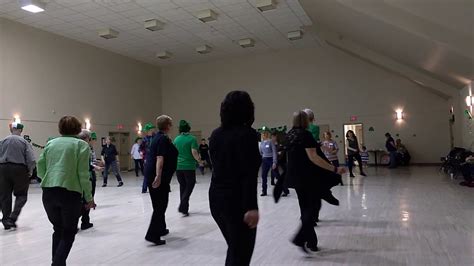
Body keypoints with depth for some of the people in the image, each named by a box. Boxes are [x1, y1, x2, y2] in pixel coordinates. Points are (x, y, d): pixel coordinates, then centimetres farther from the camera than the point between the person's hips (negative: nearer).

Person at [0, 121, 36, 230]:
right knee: (21, 195, 11)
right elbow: (31, 160, -11)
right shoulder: (24, 142, -3)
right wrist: (30, 171, 3)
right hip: (19, 169, -3)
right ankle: (12, 217, -4)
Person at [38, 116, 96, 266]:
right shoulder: (81, 144, 0)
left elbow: (40, 170, 12)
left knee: (58, 229, 20)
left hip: (48, 192, 4)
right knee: (69, 232, 9)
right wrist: (89, 198, -1)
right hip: (70, 192, -4)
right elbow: (83, 174, -7)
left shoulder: (50, 143, 12)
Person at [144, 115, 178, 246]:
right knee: (161, 204, -5)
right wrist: (158, 176, -33)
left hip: (151, 174, 10)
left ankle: (160, 229, 32)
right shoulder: (164, 139, -14)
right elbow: (160, 158, -25)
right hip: (158, 176, -10)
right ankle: (152, 235, -6)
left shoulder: (157, 137, 16)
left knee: (159, 204, 19)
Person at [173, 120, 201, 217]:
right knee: (189, 186, 7)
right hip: (189, 166, -5)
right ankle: (182, 207, -7)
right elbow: (194, 152, -17)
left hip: (178, 166, 5)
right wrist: (199, 161, 0)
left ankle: (184, 208, 20)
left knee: (182, 186, 15)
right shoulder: (192, 138, -10)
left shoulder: (176, 139, 5)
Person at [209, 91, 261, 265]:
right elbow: (249, 174, -21)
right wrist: (251, 207, -22)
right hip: (237, 201, -7)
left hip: (216, 198, 8)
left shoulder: (216, 134, 7)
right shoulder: (247, 134, -14)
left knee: (234, 249, 24)